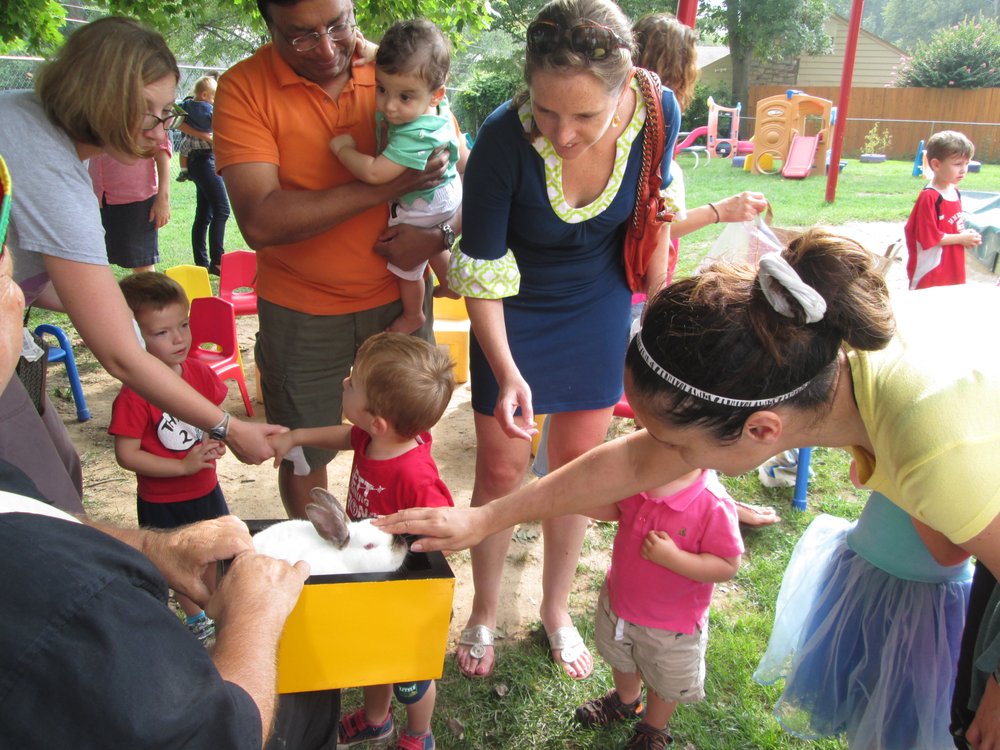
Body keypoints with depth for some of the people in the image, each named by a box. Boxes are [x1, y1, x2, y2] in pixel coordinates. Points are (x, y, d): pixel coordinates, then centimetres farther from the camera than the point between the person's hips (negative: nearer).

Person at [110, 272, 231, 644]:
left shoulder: (200, 373, -8)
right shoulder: (133, 396, -25)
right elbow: (127, 455, -23)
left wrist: (215, 442, -13)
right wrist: (184, 466, -27)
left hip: (206, 490, 5)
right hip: (162, 503, -5)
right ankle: (197, 619, 42)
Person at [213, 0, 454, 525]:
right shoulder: (244, 88, -12)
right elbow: (260, 222, -23)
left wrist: (442, 234, -19)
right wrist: (387, 186, -27)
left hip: (399, 298, 2)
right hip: (300, 315, -1)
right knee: (302, 456, 14)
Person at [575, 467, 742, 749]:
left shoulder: (714, 504, -35)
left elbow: (728, 566, -27)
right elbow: (615, 508, -3)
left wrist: (673, 558, -38)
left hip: (672, 625, -5)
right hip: (620, 598, 5)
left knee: (666, 683, 25)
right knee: (620, 661, 35)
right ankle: (626, 700, 67)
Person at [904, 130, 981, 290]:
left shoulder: (955, 192, 7)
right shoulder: (929, 197, -18)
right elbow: (929, 237, -19)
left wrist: (967, 235, 0)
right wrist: (961, 239, -11)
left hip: (953, 270, 8)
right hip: (931, 272, -8)